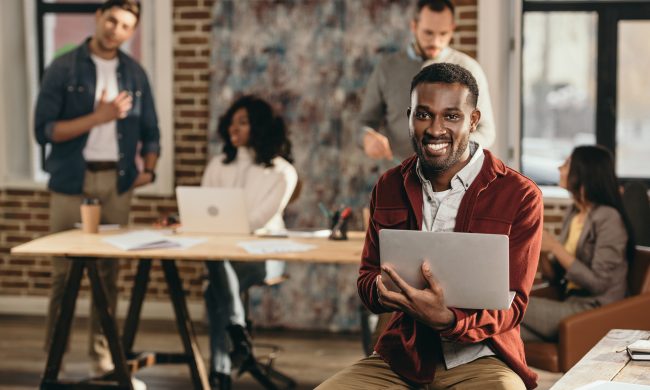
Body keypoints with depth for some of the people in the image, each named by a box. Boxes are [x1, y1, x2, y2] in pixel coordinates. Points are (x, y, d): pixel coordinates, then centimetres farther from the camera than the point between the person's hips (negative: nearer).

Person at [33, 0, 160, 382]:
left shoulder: (135, 73, 10)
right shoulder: (64, 68, -3)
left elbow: (150, 130, 17)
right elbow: (44, 129, -9)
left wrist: (149, 168, 0)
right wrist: (98, 117, -16)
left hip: (117, 181, 3)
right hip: (71, 180, -3)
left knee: (110, 271, 5)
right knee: (65, 271, -2)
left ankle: (103, 354, 11)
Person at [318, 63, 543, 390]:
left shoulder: (520, 196, -7)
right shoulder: (389, 187, 7)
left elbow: (511, 305, -9)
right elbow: (367, 278, 13)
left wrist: (447, 319, -30)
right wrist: (384, 289, -14)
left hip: (479, 360, -3)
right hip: (401, 357, 4)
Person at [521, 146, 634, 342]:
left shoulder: (608, 218, -12)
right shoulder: (573, 213, 13)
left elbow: (598, 283, -17)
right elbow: (555, 275, 15)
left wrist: (555, 248, -16)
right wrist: (541, 250, -5)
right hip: (572, 303, 7)